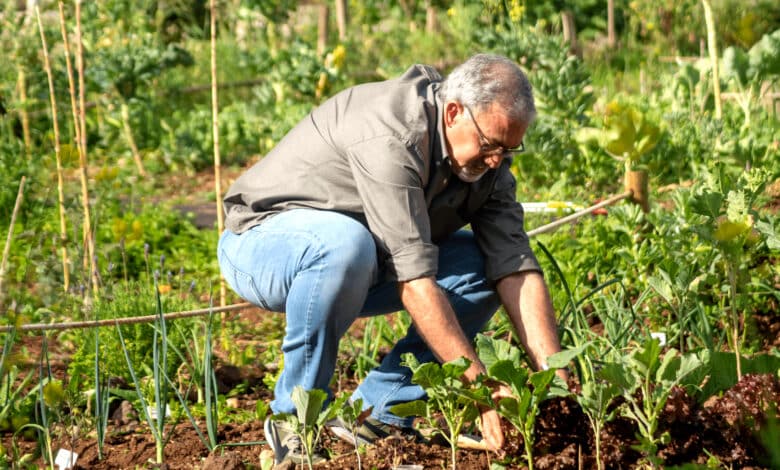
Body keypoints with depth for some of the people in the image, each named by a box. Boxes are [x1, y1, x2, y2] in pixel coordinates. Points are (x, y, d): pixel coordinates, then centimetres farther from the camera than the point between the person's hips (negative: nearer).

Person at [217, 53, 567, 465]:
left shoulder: (485, 158, -8)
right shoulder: (392, 136, -33)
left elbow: (517, 269, -13)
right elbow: (413, 279, -37)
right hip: (260, 245, -7)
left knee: (484, 264, -8)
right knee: (345, 242, -40)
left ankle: (378, 410, -5)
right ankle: (295, 417, -21)